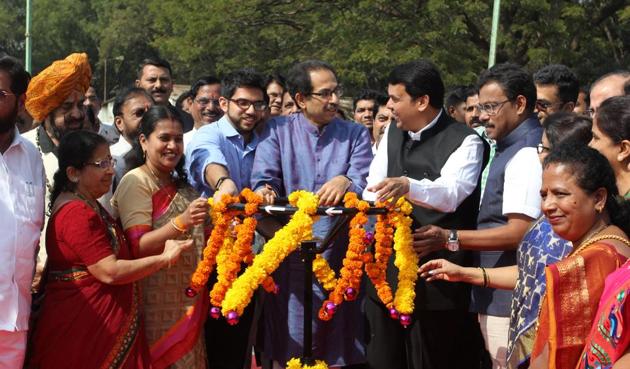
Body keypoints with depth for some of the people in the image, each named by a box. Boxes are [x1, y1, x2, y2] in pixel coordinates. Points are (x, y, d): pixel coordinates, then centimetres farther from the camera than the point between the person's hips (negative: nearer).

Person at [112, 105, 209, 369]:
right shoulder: (135, 182, -9)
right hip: (156, 303, -7)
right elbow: (137, 247, -19)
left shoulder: (179, 184, 14)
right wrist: (181, 222, -32)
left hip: (187, 302, 7)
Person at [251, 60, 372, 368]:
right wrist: (264, 191, -29)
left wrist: (346, 183, -29)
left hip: (339, 255, 1)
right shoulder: (277, 131, 8)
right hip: (289, 257, 0)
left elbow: (364, 184, -6)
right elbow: (264, 177, -5)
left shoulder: (355, 135, 10)